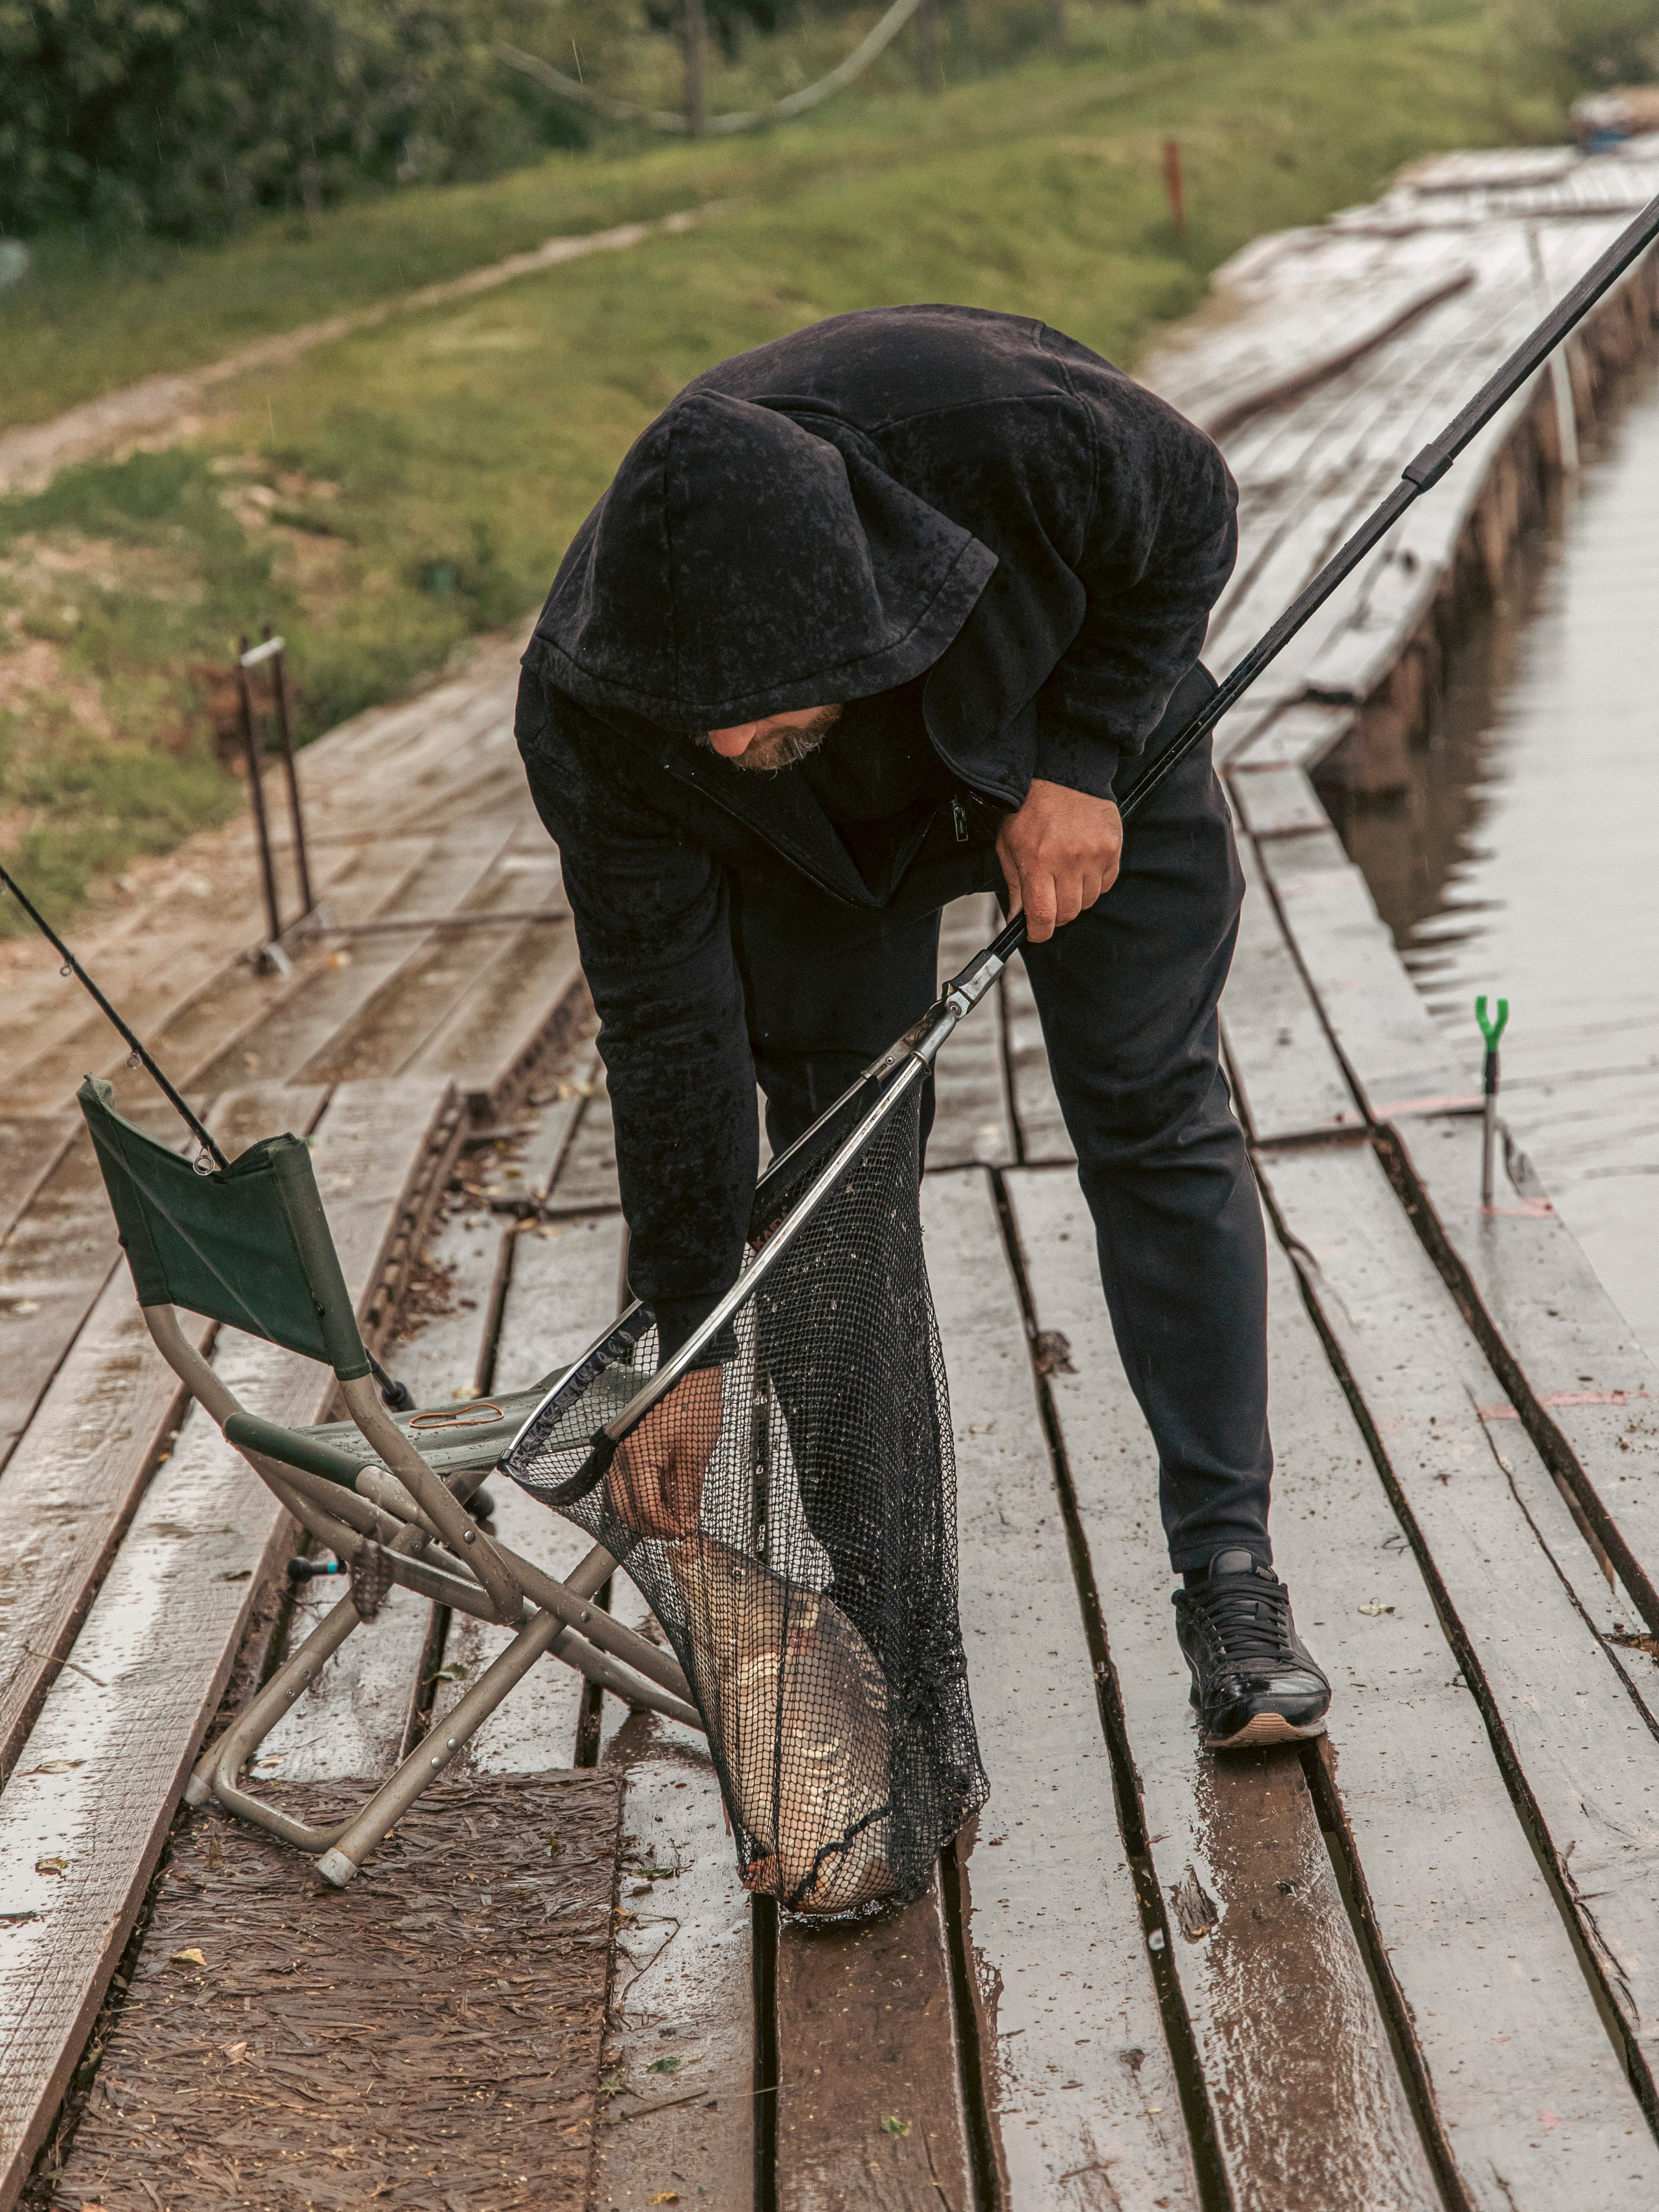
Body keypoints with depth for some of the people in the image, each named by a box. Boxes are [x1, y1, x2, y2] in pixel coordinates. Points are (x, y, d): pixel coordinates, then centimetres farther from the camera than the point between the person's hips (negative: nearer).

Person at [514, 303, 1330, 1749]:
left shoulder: (1022, 438, -44)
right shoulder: (589, 714, -36)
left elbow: (1196, 517, -19)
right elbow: (668, 1023, -26)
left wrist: (1081, 761, -27)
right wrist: (685, 1345, -23)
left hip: (1084, 723, -1)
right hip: (820, 835, 1)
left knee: (1155, 1118, -6)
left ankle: (1232, 1581, -1)